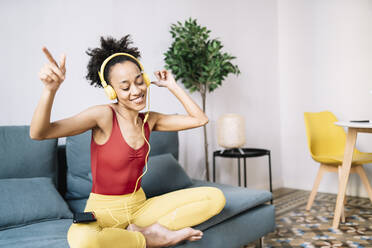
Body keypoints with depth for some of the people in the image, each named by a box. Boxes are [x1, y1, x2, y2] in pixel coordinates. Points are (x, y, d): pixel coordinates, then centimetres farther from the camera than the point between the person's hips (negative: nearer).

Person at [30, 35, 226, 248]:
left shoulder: (149, 120, 4)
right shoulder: (103, 115, -13)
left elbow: (200, 119, 5)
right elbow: (39, 133, -22)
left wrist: (172, 86, 4)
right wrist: (51, 89, -38)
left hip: (140, 206, 5)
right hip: (103, 212, -4)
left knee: (216, 197, -8)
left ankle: (143, 230, -12)